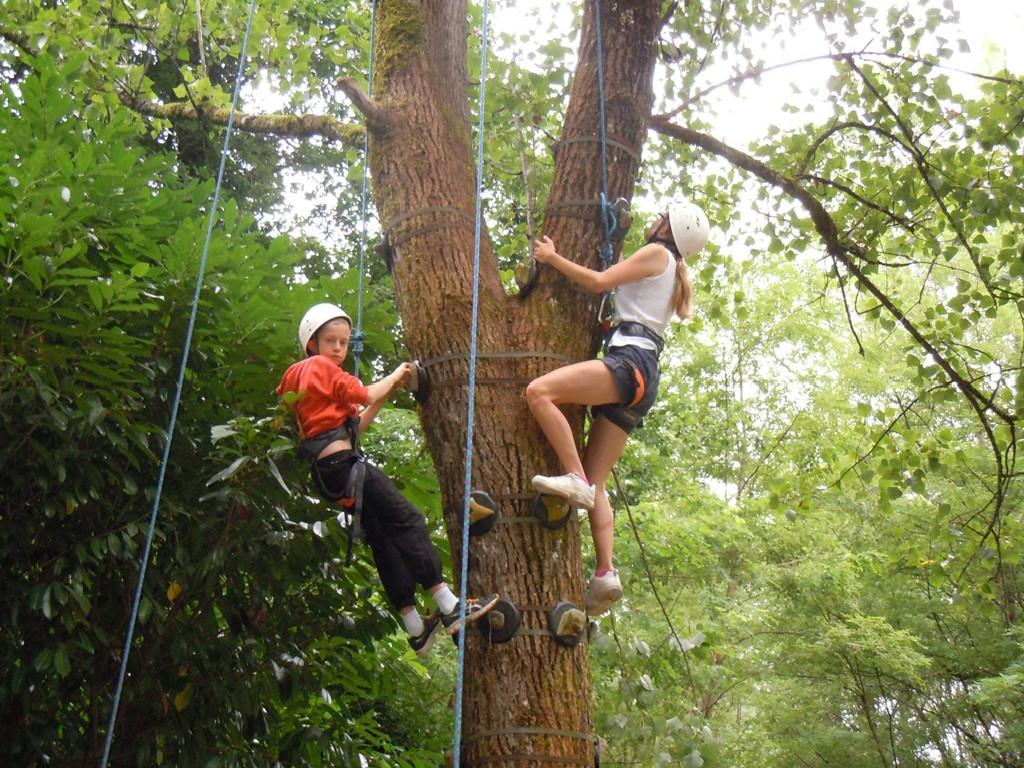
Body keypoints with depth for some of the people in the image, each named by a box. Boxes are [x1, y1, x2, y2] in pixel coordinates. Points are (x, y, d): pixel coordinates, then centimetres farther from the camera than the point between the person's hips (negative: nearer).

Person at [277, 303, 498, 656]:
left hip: (325, 469, 10)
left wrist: (389, 390, 15)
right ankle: (449, 606, -17)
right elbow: (366, 395, -5)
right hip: (342, 461, -10)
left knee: (383, 539, 8)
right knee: (407, 520, -12)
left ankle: (415, 627, 8)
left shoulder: (301, 375, 26)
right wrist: (395, 375, 12)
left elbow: (355, 424, 21)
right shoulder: (320, 367, -1)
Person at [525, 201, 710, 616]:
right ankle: (605, 574, -6)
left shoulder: (657, 253, 7)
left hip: (630, 362, -10)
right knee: (595, 484, 3)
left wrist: (552, 258, 9)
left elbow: (599, 281, -1)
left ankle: (575, 478, -29)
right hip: (641, 380, 10)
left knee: (538, 391, -26)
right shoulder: (671, 272, 33)